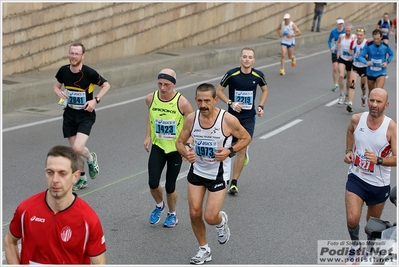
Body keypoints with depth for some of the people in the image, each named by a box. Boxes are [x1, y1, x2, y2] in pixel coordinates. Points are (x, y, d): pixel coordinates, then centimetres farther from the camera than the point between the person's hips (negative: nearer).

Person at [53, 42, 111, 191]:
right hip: (69, 114, 4)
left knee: (78, 148, -19)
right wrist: (60, 94, -8)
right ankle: (82, 179, 30)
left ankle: (91, 158, 17)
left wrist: (95, 100, -15)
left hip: (86, 115, -4)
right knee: (74, 150, 10)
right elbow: (56, 86, 14)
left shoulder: (89, 73, -17)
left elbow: (106, 85, -3)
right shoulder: (63, 70, -4)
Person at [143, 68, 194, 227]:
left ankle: (172, 214, 33)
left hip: (176, 149, -2)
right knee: (153, 183, -9)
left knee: (170, 187, 3)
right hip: (157, 147, 3)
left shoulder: (181, 103, -20)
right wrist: (148, 136, 8)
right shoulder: (150, 99, -8)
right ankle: (159, 205, 25)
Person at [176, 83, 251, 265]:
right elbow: (180, 142, 4)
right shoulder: (191, 119, -9)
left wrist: (230, 151, -22)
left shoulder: (228, 120, -20)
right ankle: (204, 250, 27)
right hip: (197, 171, 4)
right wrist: (186, 152, -19)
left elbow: (246, 138, -5)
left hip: (218, 175, -4)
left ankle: (221, 221, 32)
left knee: (210, 218, -7)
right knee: (194, 213, 4)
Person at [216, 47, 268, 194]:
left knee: (241, 150, -4)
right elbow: (219, 91, -2)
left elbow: (265, 90, 14)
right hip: (233, 116, 0)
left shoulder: (258, 75, -6)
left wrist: (261, 106, 1)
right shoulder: (231, 74, -12)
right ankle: (245, 152, 45)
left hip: (249, 117, 0)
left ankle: (234, 182, 5)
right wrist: (231, 103, -16)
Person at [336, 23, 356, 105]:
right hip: (342, 59, 1)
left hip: (350, 60, -1)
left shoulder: (354, 38, -13)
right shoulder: (341, 36, -4)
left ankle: (347, 95, 30)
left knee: (349, 79, 11)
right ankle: (341, 95, -10)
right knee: (341, 75, -19)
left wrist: (353, 56, -21)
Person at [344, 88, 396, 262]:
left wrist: (378, 160, -34)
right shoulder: (357, 119, -8)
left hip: (379, 184, -1)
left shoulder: (391, 127, -17)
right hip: (356, 178, 1)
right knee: (352, 219, -16)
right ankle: (355, 246, 15)